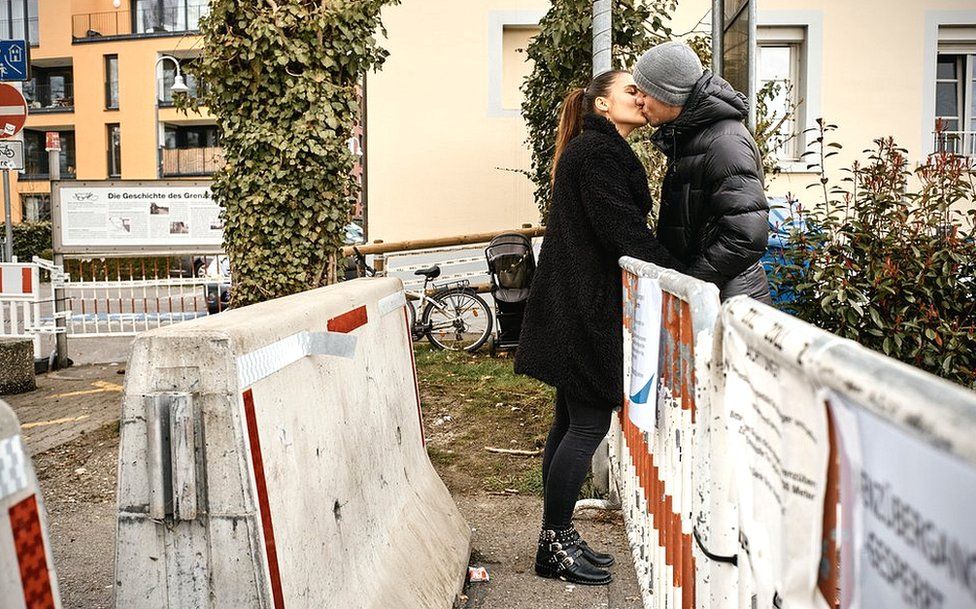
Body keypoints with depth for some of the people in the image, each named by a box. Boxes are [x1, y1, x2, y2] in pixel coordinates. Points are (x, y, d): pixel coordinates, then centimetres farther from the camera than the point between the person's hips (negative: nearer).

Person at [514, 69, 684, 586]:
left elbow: (626, 228, 16)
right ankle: (554, 544, 4)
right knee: (588, 424, -5)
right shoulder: (597, 151, -12)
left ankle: (558, 537, 20)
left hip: (575, 306, 11)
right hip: (586, 309, -11)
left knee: (572, 422, 12)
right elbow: (625, 233, -19)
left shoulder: (595, 150, 21)